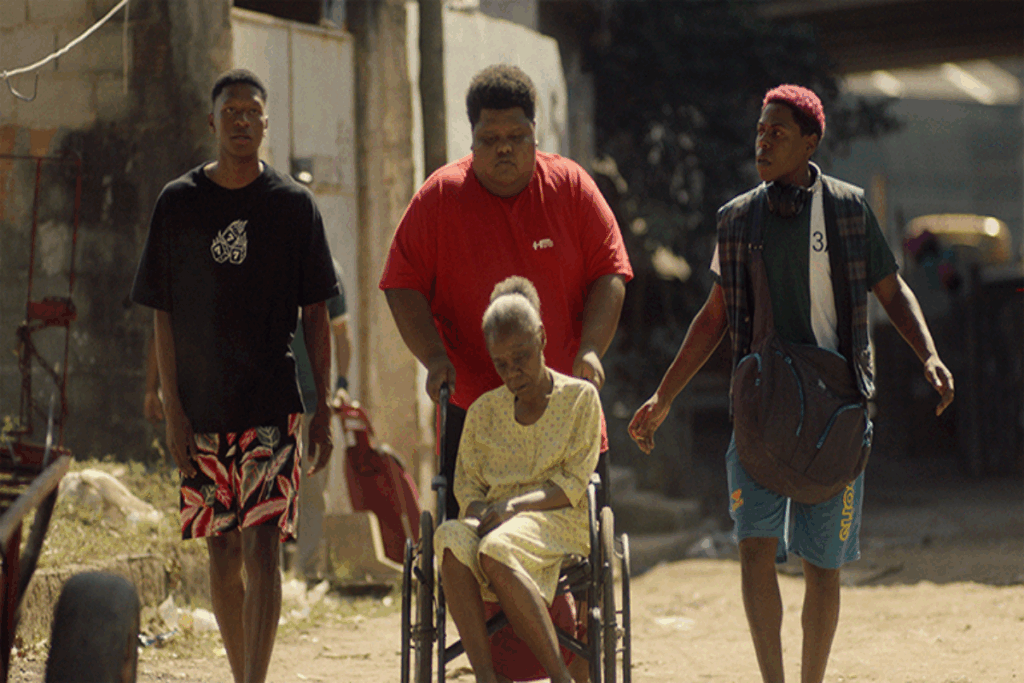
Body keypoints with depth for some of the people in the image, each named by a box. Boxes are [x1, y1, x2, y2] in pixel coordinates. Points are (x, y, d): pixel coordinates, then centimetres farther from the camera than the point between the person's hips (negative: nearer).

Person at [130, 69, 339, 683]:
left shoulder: (294, 204, 2)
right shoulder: (178, 203, 4)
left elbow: (316, 315, 5)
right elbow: (163, 315, 6)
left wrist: (323, 409, 1)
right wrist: (173, 410, 0)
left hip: (272, 403, -2)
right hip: (202, 410, 2)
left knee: (261, 547, -12)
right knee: (222, 553, 8)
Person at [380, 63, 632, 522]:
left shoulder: (571, 187, 5)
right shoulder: (440, 196, 3)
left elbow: (608, 276, 4)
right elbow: (404, 286, 2)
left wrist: (590, 350, -11)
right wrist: (434, 357, -12)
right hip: (471, 406, -1)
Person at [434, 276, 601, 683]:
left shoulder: (580, 398, 7)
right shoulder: (484, 411, 17)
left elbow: (573, 485, -1)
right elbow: (466, 483, 16)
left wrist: (517, 504, -16)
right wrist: (481, 511, -9)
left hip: (556, 522, -3)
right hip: (496, 521, 3)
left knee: (496, 550, -38)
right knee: (450, 539, -34)